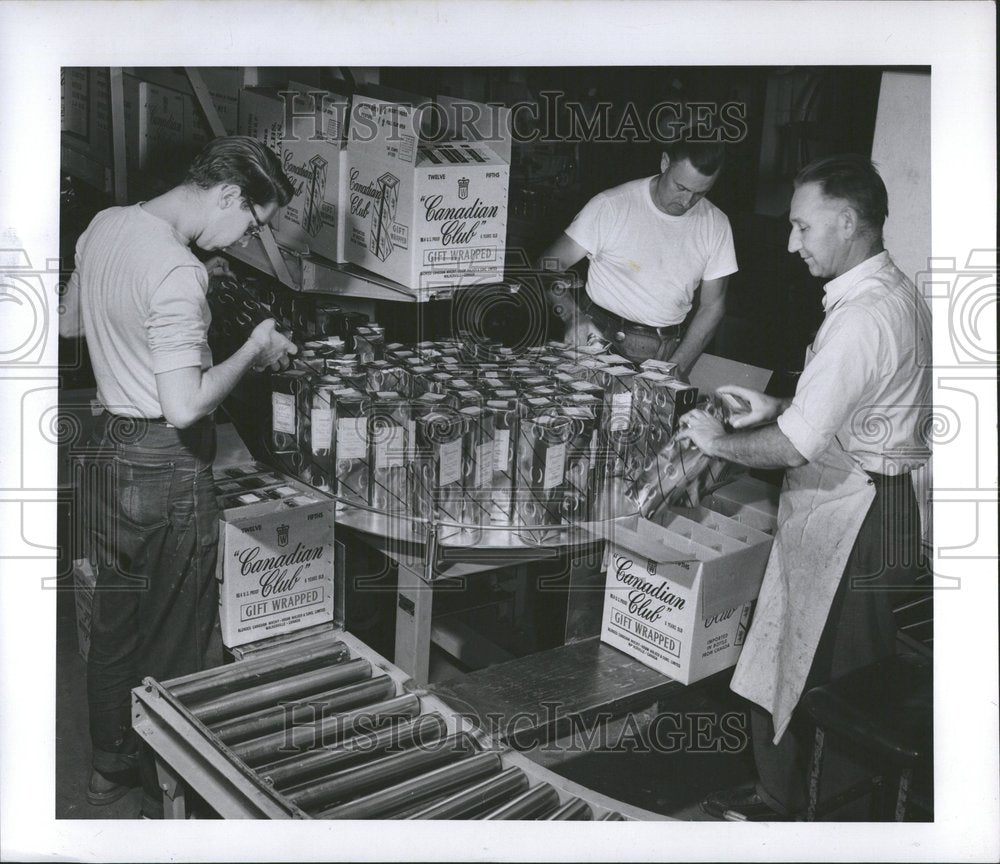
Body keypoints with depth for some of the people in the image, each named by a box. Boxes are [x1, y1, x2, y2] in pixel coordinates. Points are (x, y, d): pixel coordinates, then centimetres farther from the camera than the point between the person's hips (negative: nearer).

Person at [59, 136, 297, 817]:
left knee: (115, 622, 22)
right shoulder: (178, 274, -25)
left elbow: (70, 322, 19)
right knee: (174, 641, 9)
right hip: (167, 470, -9)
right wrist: (254, 351, -15)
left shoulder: (104, 225, 3)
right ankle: (166, 797, 25)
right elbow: (186, 407, -30)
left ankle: (111, 764, 40)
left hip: (108, 454, 9)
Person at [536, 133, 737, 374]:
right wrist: (572, 316, -21)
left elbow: (712, 306, 8)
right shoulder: (611, 205, -6)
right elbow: (549, 265, -2)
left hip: (665, 354, 3)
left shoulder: (716, 225, 3)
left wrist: (675, 369, -6)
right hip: (598, 337, -3)